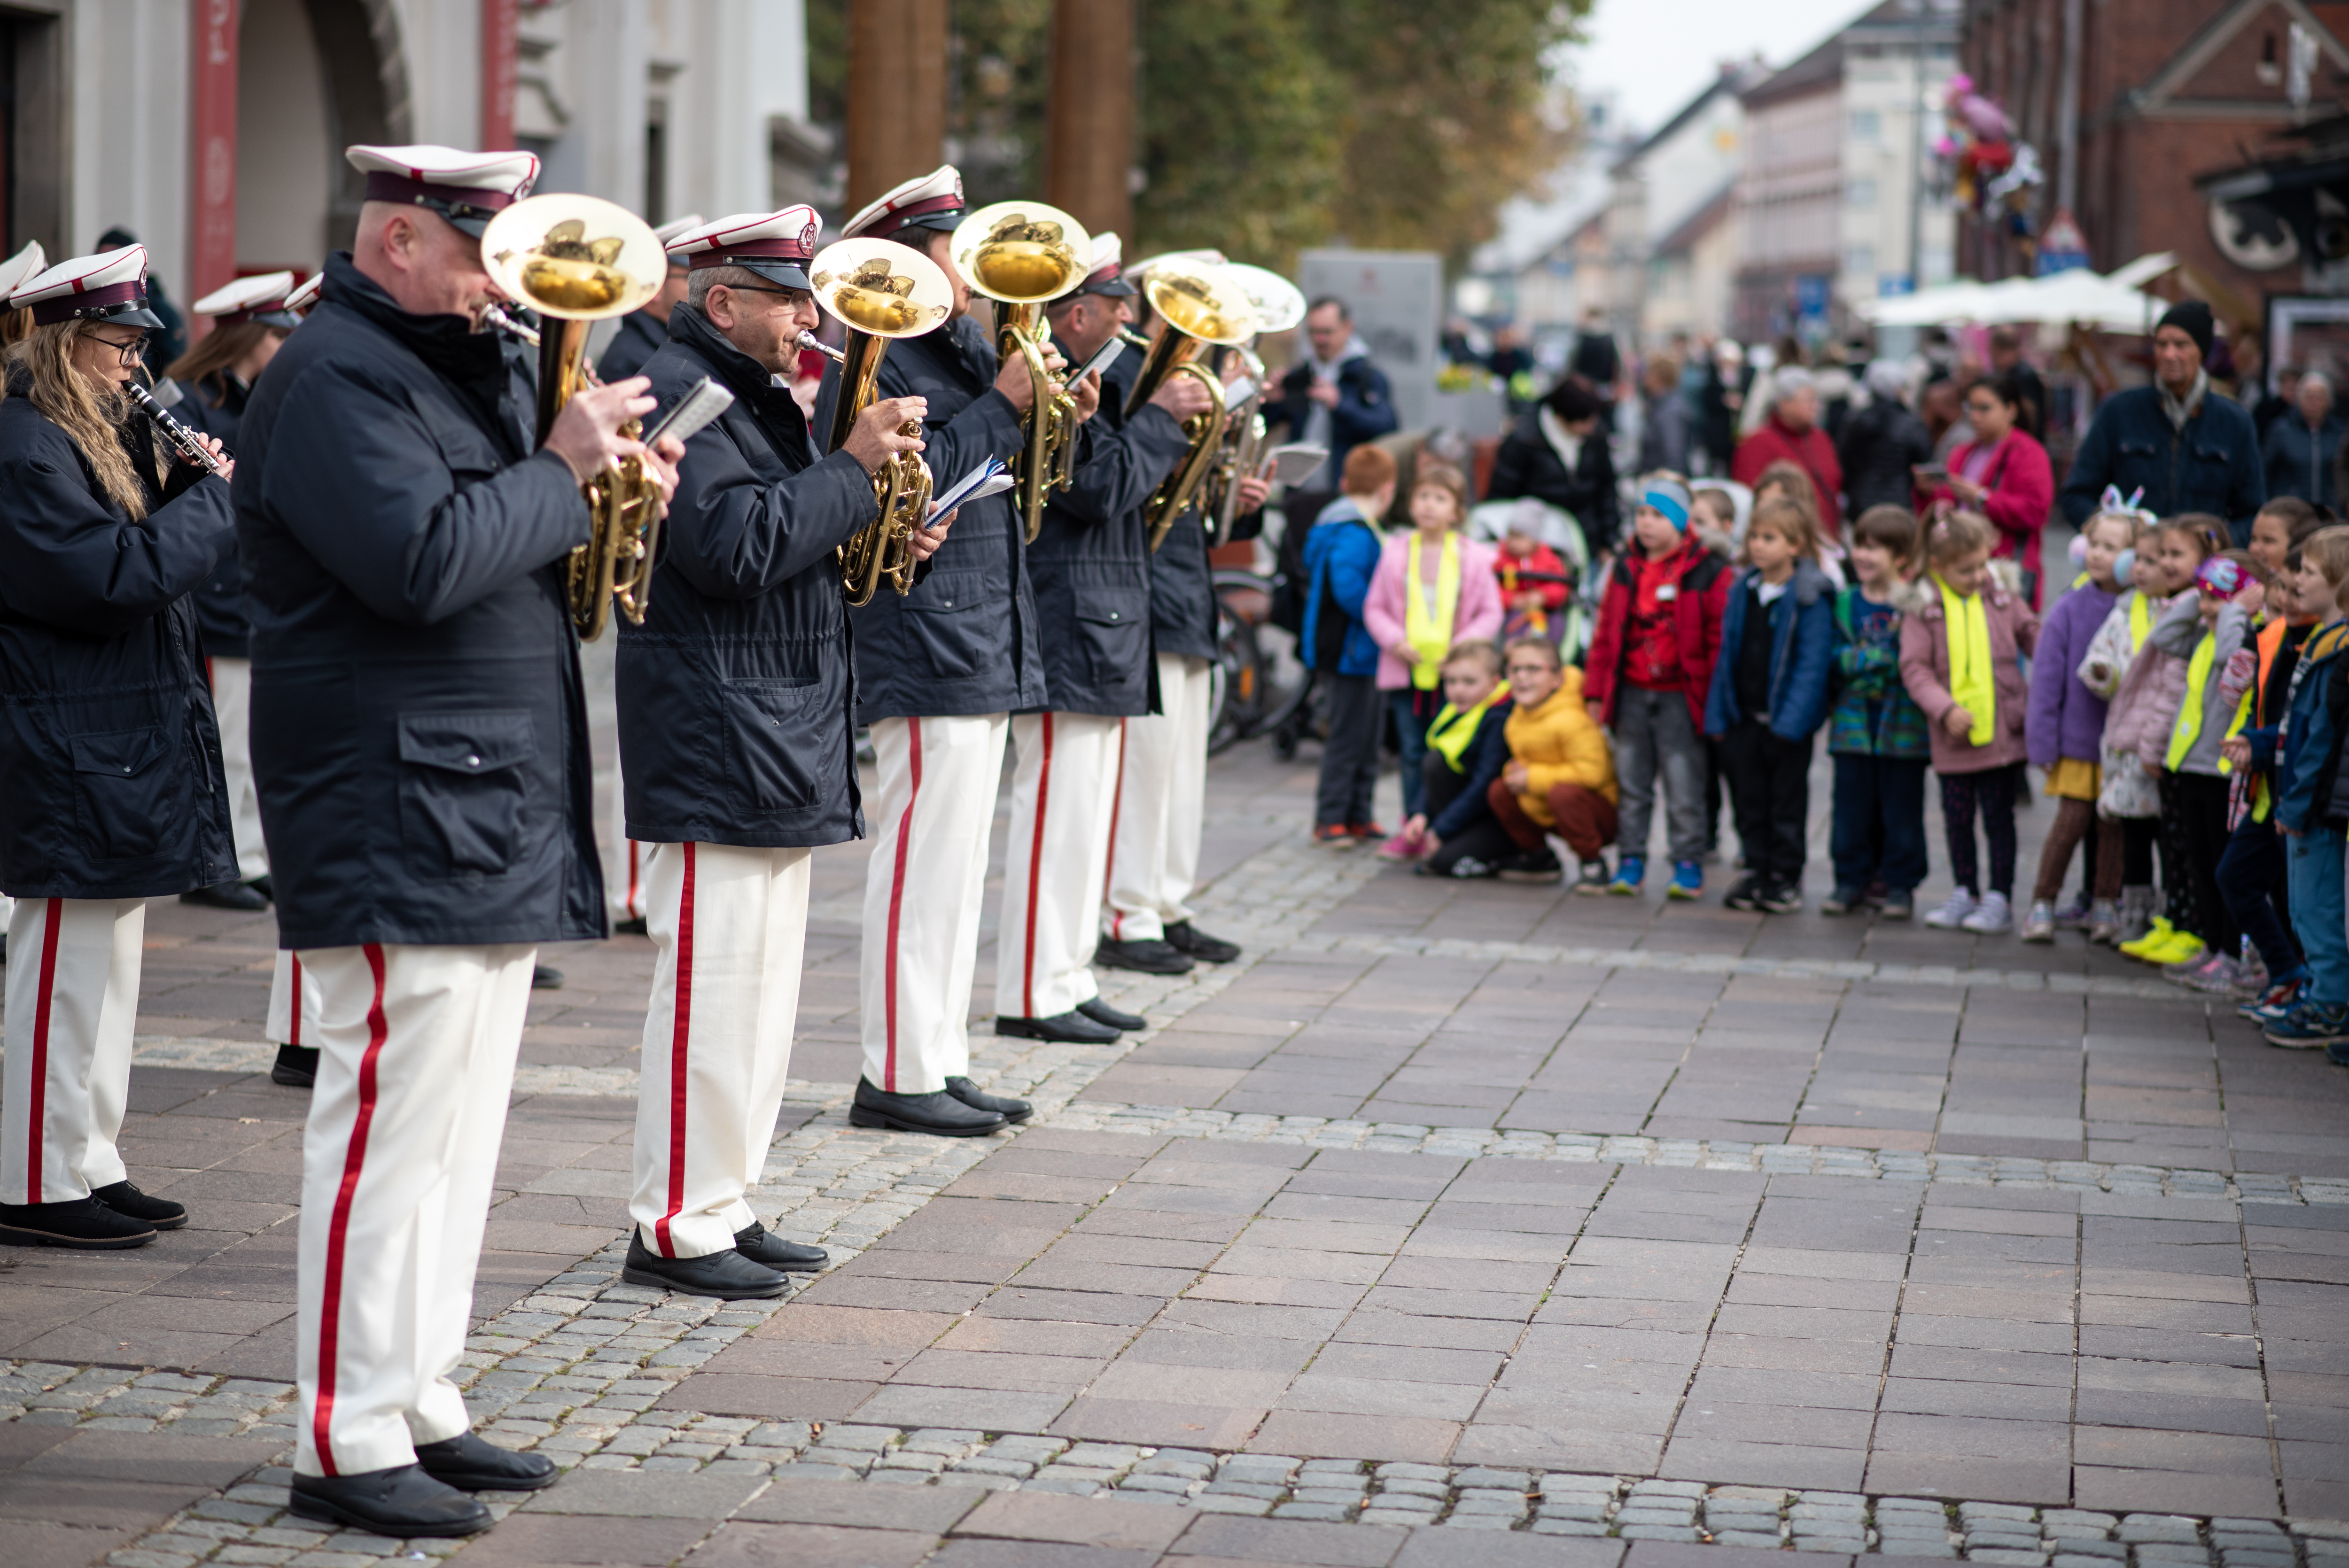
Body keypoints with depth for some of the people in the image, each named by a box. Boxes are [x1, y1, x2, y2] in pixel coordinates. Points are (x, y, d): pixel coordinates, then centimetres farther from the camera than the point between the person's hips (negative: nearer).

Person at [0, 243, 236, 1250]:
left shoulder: (89, 441, 16)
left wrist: (182, 480, 0)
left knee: (103, 967, 15)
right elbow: (117, 574, -24)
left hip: (119, 742, 11)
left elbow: (149, 551, 17)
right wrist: (215, 494, -14)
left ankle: (88, 1168, 23)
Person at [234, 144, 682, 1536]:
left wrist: (613, 481, 4)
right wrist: (565, 471, -16)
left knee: (461, 1133, 13)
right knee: (391, 1129, -7)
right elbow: (424, 560, -26)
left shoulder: (463, 364, 19)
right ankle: (349, 1444, -1)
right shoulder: (336, 379, -13)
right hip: (397, 828, -10)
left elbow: (510, 544, 22)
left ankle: (424, 1408, 21)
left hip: (497, 819, 10)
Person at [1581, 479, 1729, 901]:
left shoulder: (1708, 573, -5)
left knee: (1684, 787, 1)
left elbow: (1720, 640, -6)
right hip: (1631, 696, 5)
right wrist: (1596, 691, 9)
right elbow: (1605, 633, 13)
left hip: (1680, 699, -5)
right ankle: (1630, 862, 18)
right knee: (1631, 784, 10)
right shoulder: (1625, 569, 9)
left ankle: (1688, 865, 9)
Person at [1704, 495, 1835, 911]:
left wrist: (1791, 719, -20)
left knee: (1787, 800, 5)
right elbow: (1727, 655, 10)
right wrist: (1717, 714, 6)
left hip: (1787, 720, -5)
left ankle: (1785, 876, 15)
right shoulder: (1741, 590, 6)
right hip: (1743, 716, 5)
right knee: (1748, 798, 10)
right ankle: (1756, 870, 21)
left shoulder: (1810, 599, -11)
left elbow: (1813, 663, -14)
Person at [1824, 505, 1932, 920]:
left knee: (1901, 807, 4)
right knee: (1852, 805, 7)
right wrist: (1875, 657, -13)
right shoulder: (1845, 603, 8)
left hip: (1903, 724, -3)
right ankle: (1853, 881, 18)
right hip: (1854, 722, 3)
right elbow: (1833, 660, 3)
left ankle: (1900, 883, 14)